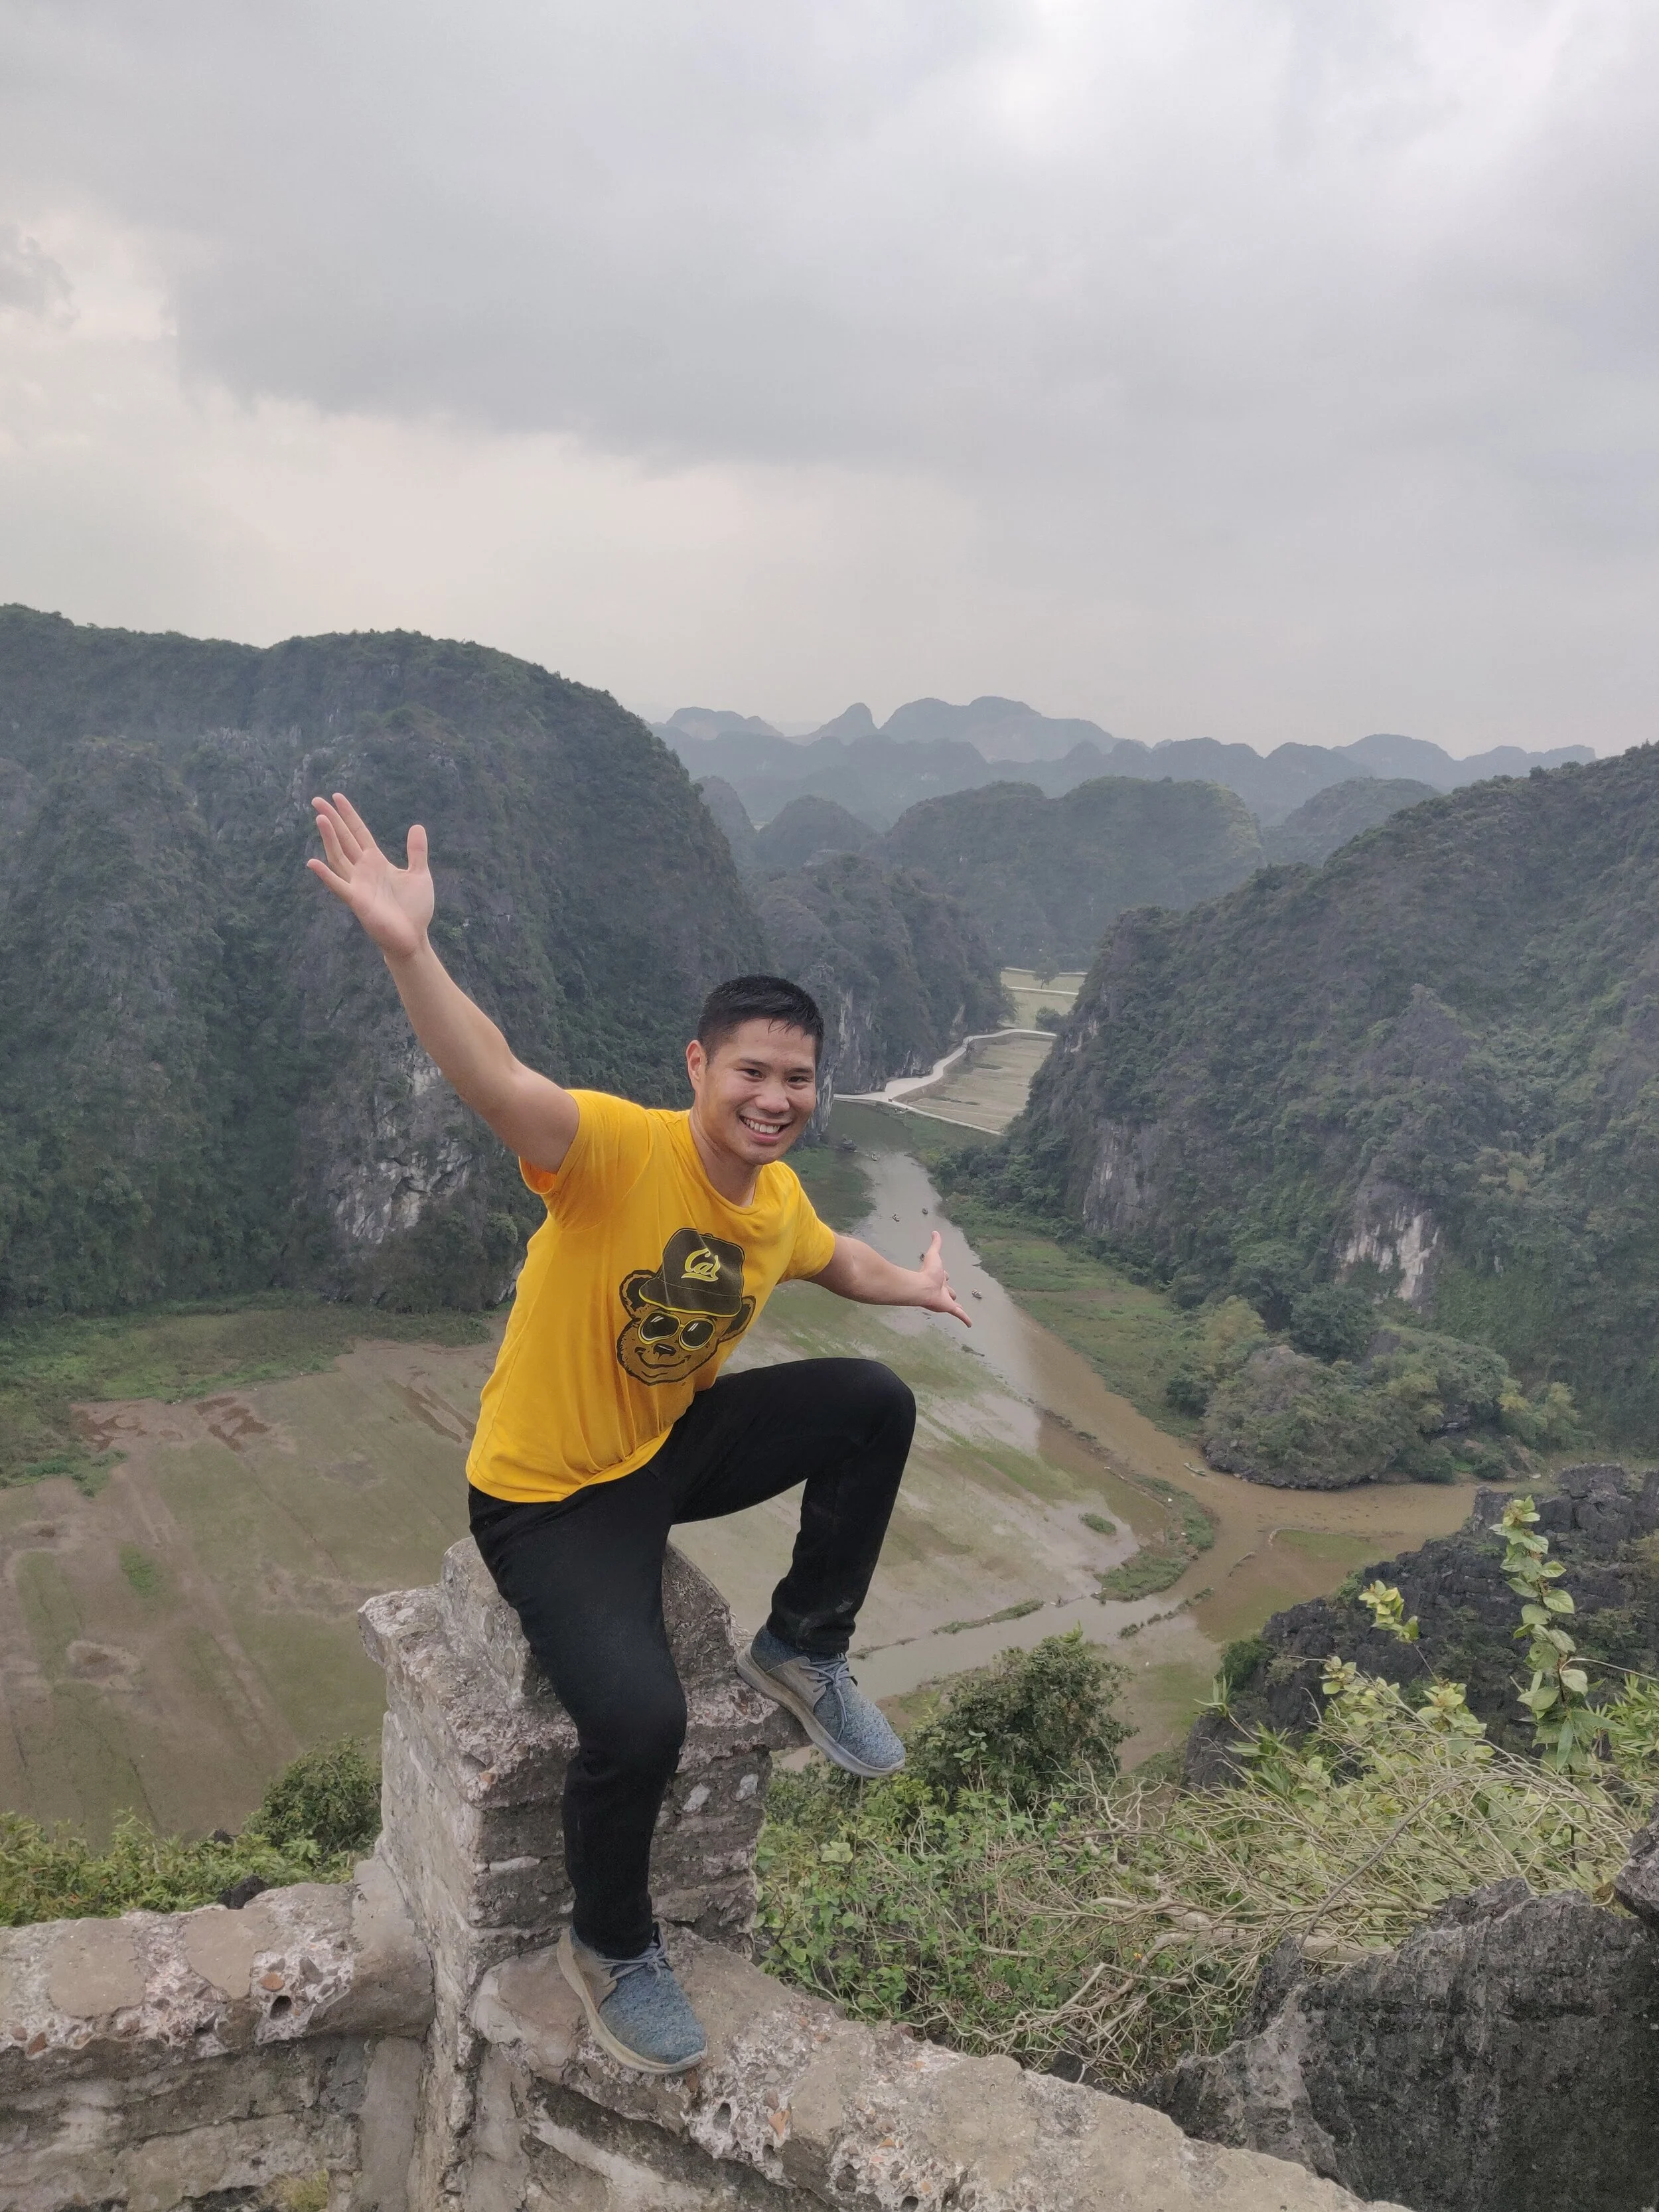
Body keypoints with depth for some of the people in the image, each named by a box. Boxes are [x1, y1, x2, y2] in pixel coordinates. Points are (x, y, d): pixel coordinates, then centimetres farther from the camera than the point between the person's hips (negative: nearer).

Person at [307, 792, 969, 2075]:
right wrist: (410, 948, -61)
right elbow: (500, 1087, -48)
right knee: (641, 1720, -25)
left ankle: (804, 1651, 15)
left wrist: (914, 1287, 15)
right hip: (547, 1496, -7)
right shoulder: (619, 1149, -27)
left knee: (876, 1405, -4)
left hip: (677, 1444, 7)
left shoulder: (778, 1197, -4)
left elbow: (830, 1257, 23)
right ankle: (610, 1949, 9)